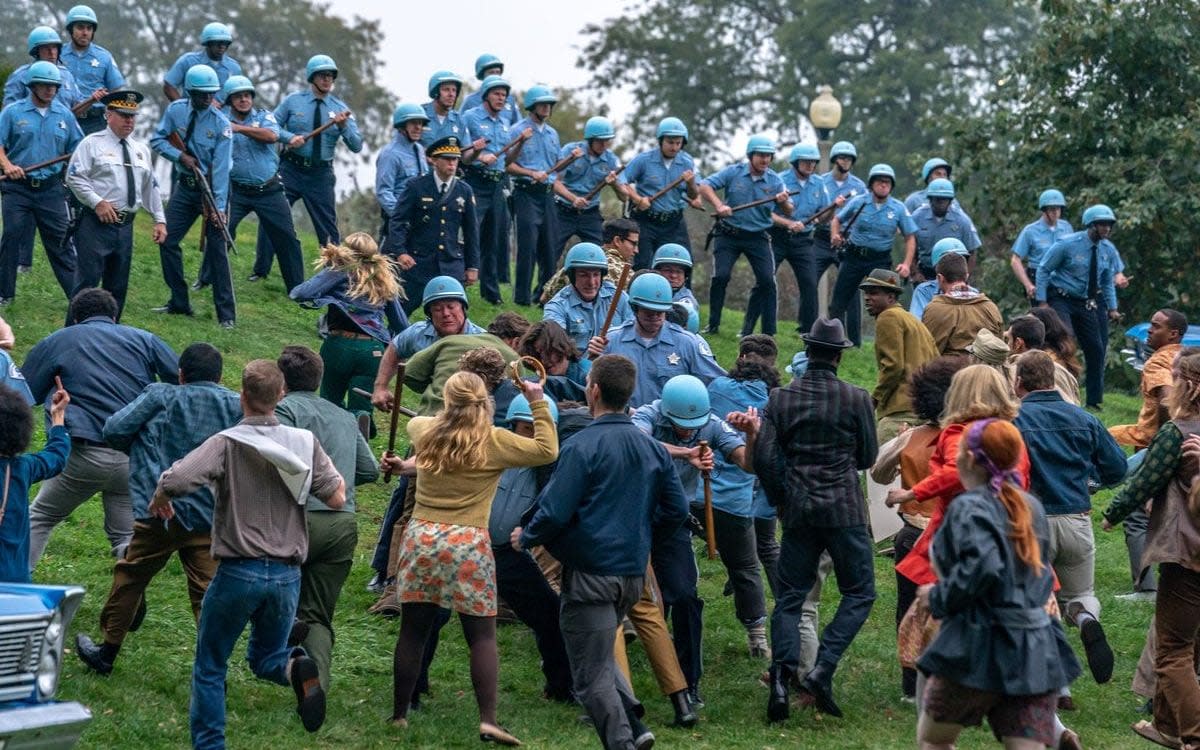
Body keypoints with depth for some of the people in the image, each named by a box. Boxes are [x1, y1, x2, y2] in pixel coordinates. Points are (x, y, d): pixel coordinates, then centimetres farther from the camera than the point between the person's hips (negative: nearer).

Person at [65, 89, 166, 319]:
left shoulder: (141, 150, 17)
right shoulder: (93, 144, -2)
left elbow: (150, 187, 20)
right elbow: (74, 178, -9)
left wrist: (160, 220, 12)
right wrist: (97, 202, -18)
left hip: (125, 226, 6)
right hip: (96, 223, -6)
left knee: (118, 286, 8)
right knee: (88, 280, -10)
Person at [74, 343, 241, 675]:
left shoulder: (160, 396, 0)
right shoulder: (236, 405, 6)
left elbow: (114, 429, -5)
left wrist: (140, 450, 14)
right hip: (212, 520, 2)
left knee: (130, 578, 16)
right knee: (208, 593, 4)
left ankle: (106, 653, 26)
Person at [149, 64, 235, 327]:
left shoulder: (221, 124, -15)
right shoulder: (175, 110, -4)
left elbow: (221, 168, -18)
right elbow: (157, 140, 2)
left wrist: (219, 207, -23)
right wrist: (180, 156, -17)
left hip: (213, 187, -4)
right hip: (185, 186, 5)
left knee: (216, 249, -6)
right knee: (168, 241, 2)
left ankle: (226, 314, -3)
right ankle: (179, 303, 16)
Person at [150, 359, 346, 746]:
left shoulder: (227, 443, -11)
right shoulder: (304, 443, -1)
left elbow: (175, 480, -24)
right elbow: (337, 499, -4)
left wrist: (158, 500, -1)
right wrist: (332, 472, 18)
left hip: (238, 572, -3)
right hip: (286, 574, 3)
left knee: (210, 667, 14)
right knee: (265, 658, 20)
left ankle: (208, 743, 12)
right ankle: (296, 668, -13)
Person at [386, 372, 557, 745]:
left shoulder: (424, 432, 8)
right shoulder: (494, 441, -4)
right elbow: (547, 450, -1)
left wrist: (448, 416, 42)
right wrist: (538, 403, 4)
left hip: (420, 536, 3)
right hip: (468, 544, -3)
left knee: (413, 630, 9)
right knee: (482, 635, 1)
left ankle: (399, 714, 16)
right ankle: (488, 720, -7)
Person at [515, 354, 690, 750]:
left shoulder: (582, 446, -14)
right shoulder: (652, 448, 5)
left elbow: (554, 512, -17)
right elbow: (677, 509, 9)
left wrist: (526, 537, 2)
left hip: (590, 572, -7)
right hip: (633, 574, 7)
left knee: (592, 674, 2)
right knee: (600, 655, 24)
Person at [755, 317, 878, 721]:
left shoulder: (780, 398, 0)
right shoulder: (856, 399, -6)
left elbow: (763, 456, -1)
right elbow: (868, 457, 3)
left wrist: (781, 501, 13)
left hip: (797, 510, 3)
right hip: (845, 511, -3)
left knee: (789, 597, 10)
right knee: (859, 593, 7)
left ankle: (781, 680, -2)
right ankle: (822, 671, -7)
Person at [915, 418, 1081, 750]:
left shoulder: (969, 507, -11)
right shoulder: (1031, 507, 14)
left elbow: (982, 566, -27)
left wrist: (938, 598, -12)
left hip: (983, 647, -6)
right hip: (1037, 650, 6)